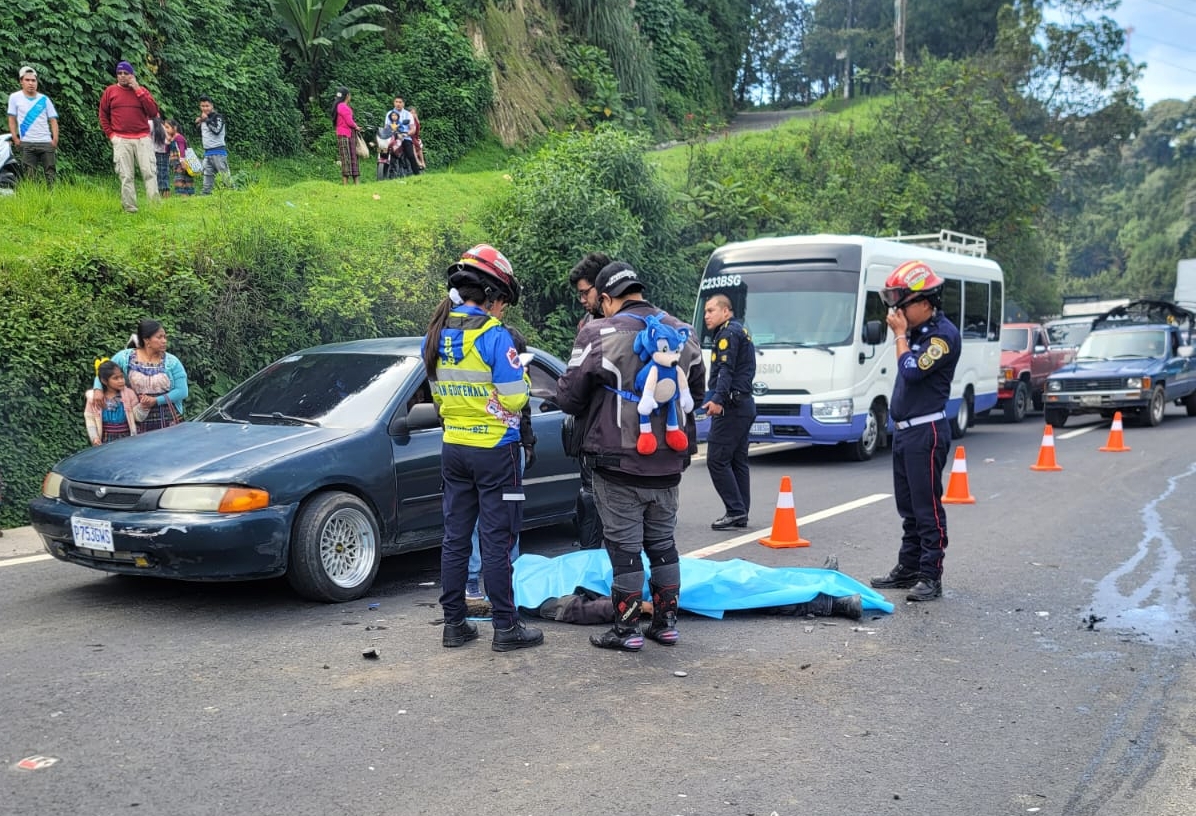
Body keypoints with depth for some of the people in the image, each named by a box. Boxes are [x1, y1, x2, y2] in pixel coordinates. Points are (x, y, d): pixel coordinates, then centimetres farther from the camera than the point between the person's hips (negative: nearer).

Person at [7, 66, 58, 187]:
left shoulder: (44, 99, 8)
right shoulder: (15, 97, 5)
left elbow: (53, 120, 7)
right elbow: (12, 119, 8)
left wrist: (55, 139, -6)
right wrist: (15, 138, -2)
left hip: (46, 143, 1)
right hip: (27, 144, -1)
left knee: (51, 174, -2)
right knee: (29, 176, -3)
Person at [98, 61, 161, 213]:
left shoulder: (142, 91, 9)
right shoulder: (110, 91, 9)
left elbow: (153, 112, -5)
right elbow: (103, 116, 12)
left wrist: (138, 90, -6)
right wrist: (110, 134, 1)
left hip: (143, 139, 0)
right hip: (121, 140, 0)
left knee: (150, 172, -7)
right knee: (126, 176, -2)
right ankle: (130, 208, 0)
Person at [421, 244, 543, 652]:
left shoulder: (435, 335, 6)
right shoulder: (494, 335, -16)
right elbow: (515, 397, -15)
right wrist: (520, 372, 3)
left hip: (453, 448, 6)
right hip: (495, 450, -6)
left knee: (455, 536, 12)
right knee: (496, 540, -1)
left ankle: (454, 624, 18)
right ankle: (505, 627, 7)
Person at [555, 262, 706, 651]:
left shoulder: (599, 335, -12)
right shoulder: (683, 334, 6)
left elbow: (568, 397, -7)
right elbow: (695, 393, 16)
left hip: (619, 463, -5)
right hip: (668, 463, 5)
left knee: (624, 545, 4)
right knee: (662, 542, 17)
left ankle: (626, 629, 11)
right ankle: (666, 622, 25)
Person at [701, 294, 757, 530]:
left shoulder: (729, 332, -9)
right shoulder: (741, 331, 22)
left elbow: (726, 369, -23)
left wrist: (717, 399, -33)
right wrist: (716, 397, 28)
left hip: (731, 406, -11)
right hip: (745, 404, 11)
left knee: (717, 459, -9)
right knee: (738, 461, 11)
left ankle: (735, 510, -9)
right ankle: (741, 514, 13)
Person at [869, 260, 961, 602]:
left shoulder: (943, 334, -13)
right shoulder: (915, 331, 14)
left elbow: (911, 371, -22)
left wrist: (900, 334, -13)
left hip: (926, 432, -9)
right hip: (904, 430, 10)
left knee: (927, 506, -5)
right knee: (908, 506, 15)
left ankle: (930, 576, 1)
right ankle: (908, 568, 25)